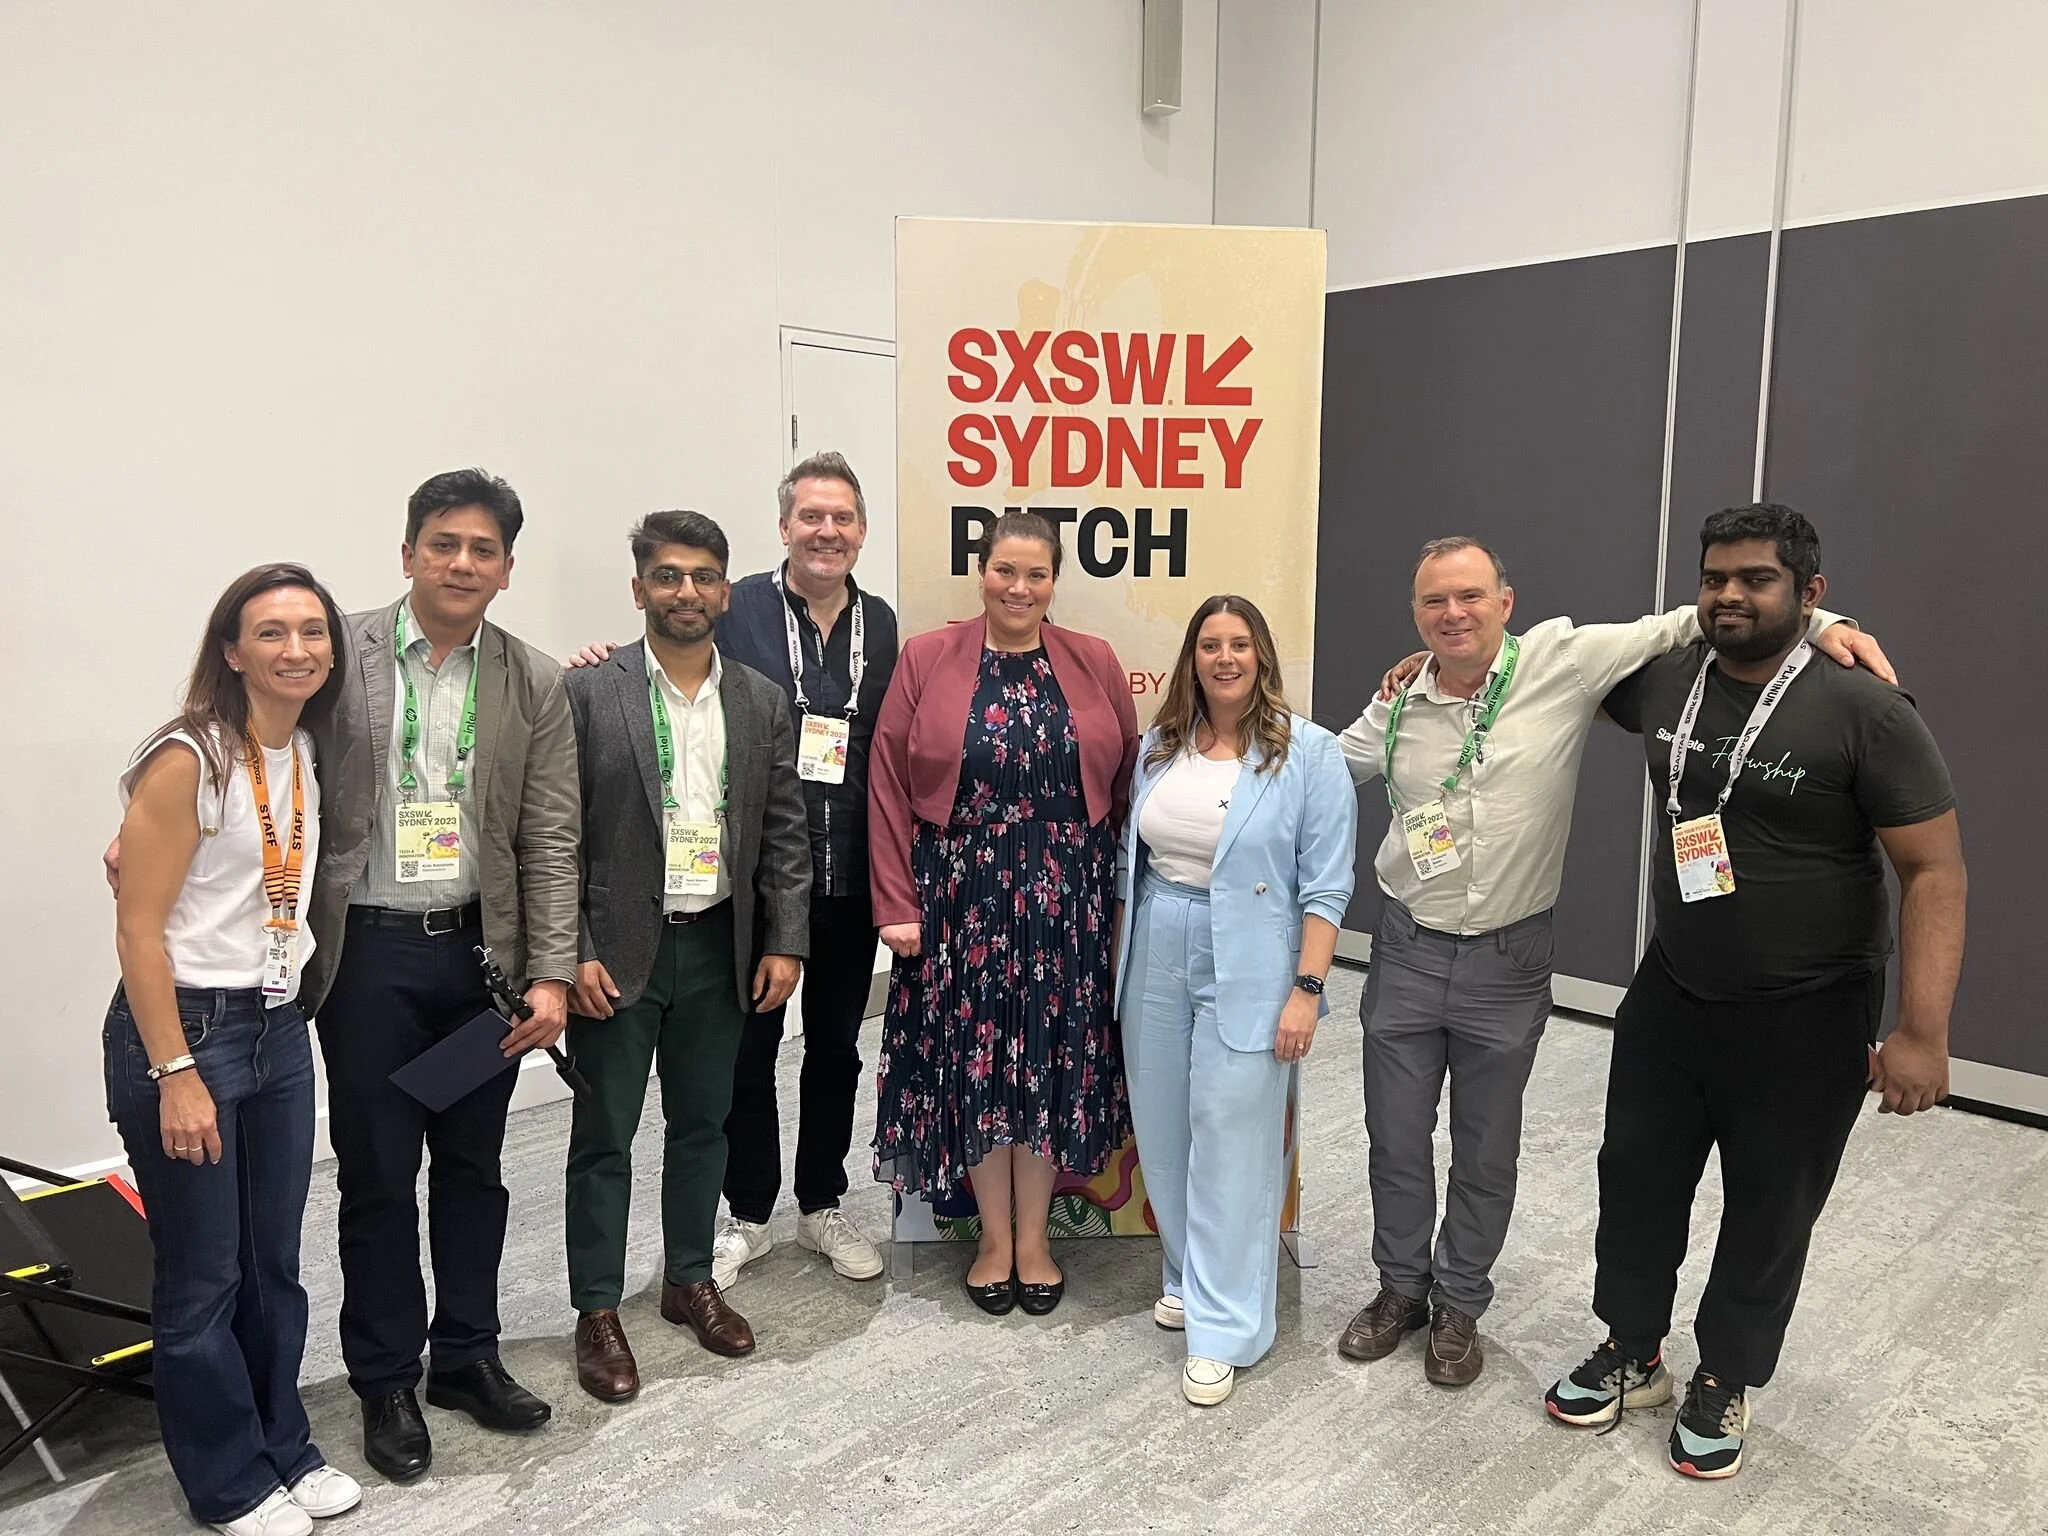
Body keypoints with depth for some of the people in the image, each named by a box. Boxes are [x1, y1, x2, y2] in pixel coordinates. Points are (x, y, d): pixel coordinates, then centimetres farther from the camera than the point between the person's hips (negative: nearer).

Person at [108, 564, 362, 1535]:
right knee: (203, 1279, 9)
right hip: (182, 1030, -6)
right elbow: (138, 929, -16)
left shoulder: (310, 752, 5)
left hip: (279, 1029, 6)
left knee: (275, 1264, 16)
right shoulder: (187, 760, -15)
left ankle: (283, 1446, 35)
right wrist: (177, 1077, -17)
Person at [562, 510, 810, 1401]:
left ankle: (690, 1280, 34)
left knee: (702, 1123, 16)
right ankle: (598, 1311, 23)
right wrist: (573, 953, -12)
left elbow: (784, 833, 5)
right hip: (616, 951, -3)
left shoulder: (761, 702, 4)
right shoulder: (588, 694, -6)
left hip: (721, 947, 4)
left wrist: (784, 943, -1)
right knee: (604, 1135, 7)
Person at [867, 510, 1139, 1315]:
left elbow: (1126, 784, 5)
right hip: (960, 895, -1)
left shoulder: (1095, 665, 2)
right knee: (973, 1057, 7)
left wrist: (1126, 892, 0)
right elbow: (889, 784, -4)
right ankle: (994, 1238, 26)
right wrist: (897, 902, -8)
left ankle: (1033, 1237, 27)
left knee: (1051, 1058, 9)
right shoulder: (926, 659, -3)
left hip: (1066, 899, 1)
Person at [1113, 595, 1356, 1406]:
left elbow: (1325, 884, -9)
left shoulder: (1308, 753, -7)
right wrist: (1118, 964, 13)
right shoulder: (1160, 746, 8)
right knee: (1164, 1131, 14)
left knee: (1231, 1142, -1)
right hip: (1155, 960, 5)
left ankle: (1224, 1327, 12)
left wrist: (1306, 989, -14)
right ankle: (1189, 1277, 35)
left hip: (1246, 972, -5)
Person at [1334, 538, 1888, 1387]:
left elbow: (1686, 625, -10)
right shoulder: (1397, 704, -1)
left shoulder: (1563, 661, -10)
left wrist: (1816, 622, -18)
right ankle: (1401, 1286, 35)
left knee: (1486, 1151, 13)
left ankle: (1459, 1304, 34)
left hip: (1508, 961, -2)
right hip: (1407, 950, 2)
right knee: (1395, 1137, 13)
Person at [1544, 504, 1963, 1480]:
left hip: (1803, 1022, -4)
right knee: (1636, 1180, 14)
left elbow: (1934, 872, -17)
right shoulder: (1664, 682, -4)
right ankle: (1631, 1356, 35)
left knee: (1769, 1214, 12)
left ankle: (1724, 1385, 34)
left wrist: (1922, 1031, -23)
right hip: (1670, 997, 4)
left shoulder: (1865, 712, -18)